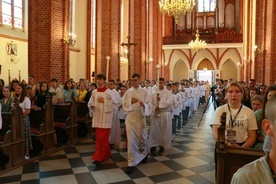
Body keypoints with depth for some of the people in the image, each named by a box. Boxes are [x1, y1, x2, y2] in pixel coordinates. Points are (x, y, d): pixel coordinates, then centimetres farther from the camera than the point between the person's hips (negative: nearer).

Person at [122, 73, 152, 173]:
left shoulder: (144, 92, -2)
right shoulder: (128, 92, 3)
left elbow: (149, 105, -6)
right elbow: (123, 104, 2)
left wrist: (143, 105, -27)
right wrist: (130, 101, -16)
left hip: (141, 117, 0)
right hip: (130, 117, 0)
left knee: (142, 138, 16)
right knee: (131, 140, -3)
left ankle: (144, 153, 47)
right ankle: (131, 163, 3)